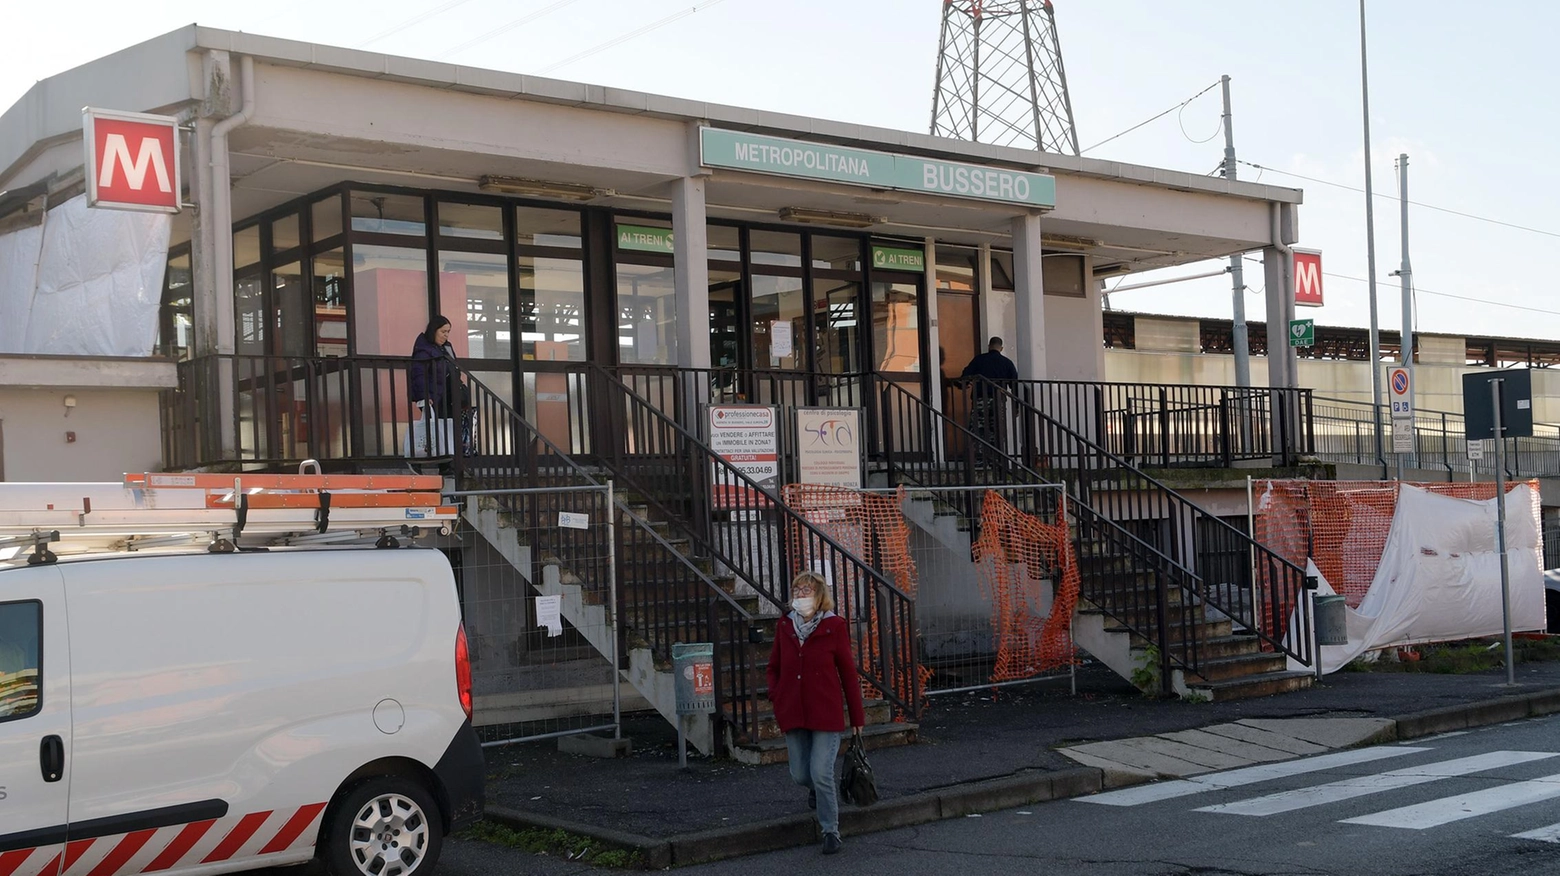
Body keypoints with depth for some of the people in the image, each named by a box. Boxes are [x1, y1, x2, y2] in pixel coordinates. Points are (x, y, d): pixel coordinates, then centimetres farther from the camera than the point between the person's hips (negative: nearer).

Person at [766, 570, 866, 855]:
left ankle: (830, 830, 9)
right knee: (800, 774, 9)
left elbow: (848, 672, -2)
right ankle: (818, 790, 45)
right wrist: (776, 697, -1)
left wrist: (857, 716, -1)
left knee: (821, 774, -9)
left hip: (827, 713, -4)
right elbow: (774, 668, 16)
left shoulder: (834, 626, -6)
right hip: (793, 714, 4)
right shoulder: (785, 626, 5)